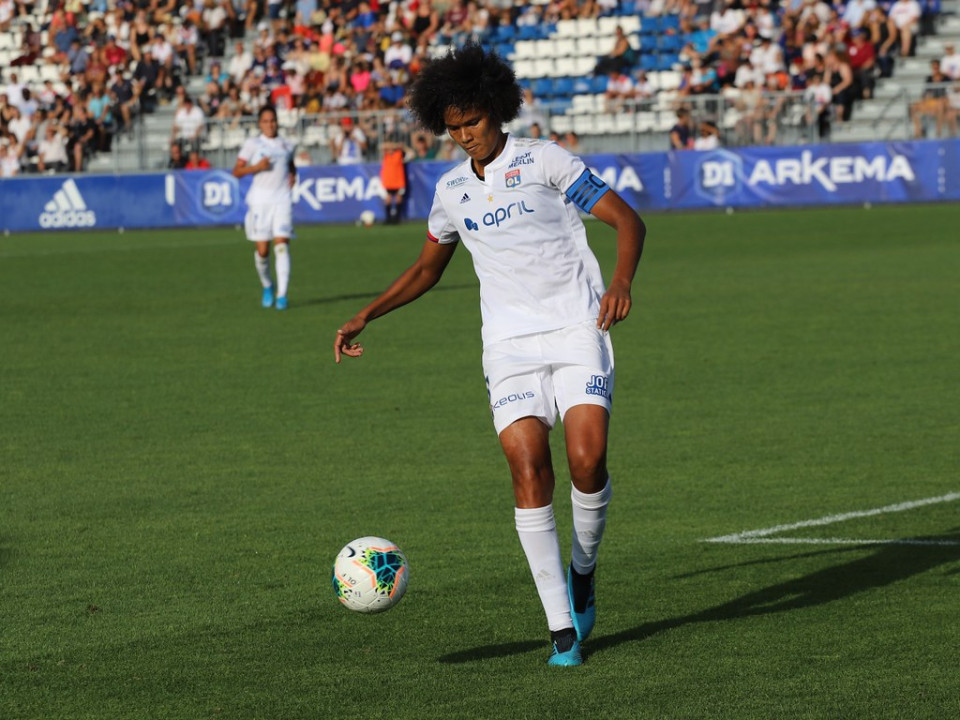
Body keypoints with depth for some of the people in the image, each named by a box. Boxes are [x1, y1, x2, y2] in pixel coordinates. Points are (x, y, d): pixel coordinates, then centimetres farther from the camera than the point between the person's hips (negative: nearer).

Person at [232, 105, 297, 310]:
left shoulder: (287, 146, 13)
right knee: (262, 249, -1)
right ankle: (267, 287, 26)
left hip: (282, 199, 1)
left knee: (282, 245, -13)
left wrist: (293, 175, 11)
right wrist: (256, 167, -15)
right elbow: (236, 171, 0)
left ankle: (282, 294, -16)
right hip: (260, 199, -1)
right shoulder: (252, 144, 4)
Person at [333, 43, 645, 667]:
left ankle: (583, 568, 9)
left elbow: (628, 221, -3)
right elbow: (427, 269, 30)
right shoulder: (452, 189, 14)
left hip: (577, 331, -3)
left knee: (587, 459, -21)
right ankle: (563, 625, -10)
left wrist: (621, 283, -21)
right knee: (528, 470, -14)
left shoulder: (543, 161, -1)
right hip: (510, 346, 3)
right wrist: (366, 317, 20)